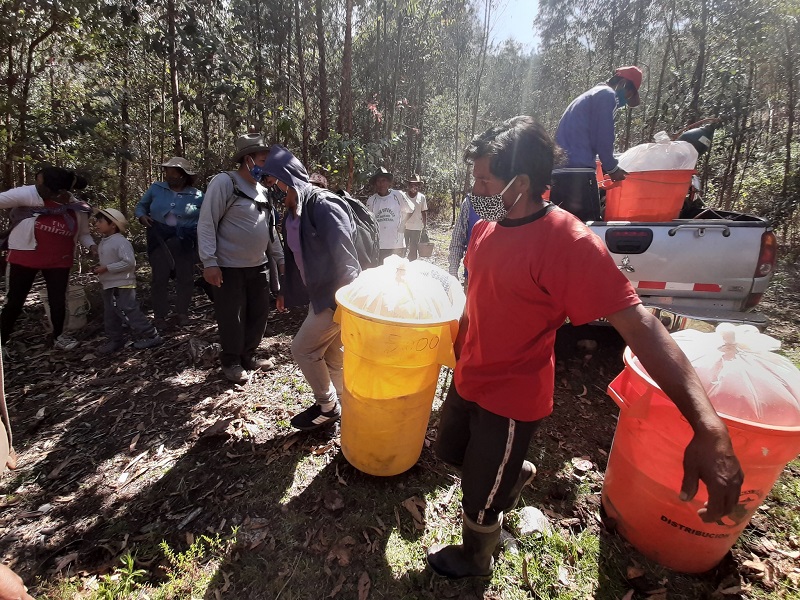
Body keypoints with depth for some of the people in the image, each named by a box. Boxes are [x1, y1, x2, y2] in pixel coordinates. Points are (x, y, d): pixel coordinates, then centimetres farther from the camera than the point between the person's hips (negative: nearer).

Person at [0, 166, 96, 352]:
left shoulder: (78, 209, -7)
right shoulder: (29, 194, -14)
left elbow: (83, 233, 7)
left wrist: (92, 246, -10)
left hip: (58, 261, 1)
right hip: (25, 257, -1)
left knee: (58, 299, 8)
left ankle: (58, 337, 27)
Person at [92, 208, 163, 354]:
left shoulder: (120, 241, -18)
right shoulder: (104, 242, 13)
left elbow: (129, 262, -26)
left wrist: (106, 268, -22)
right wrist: (99, 268, 6)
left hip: (122, 285, -10)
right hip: (109, 286, 10)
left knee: (128, 313, -10)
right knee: (110, 315, 16)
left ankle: (151, 336, -2)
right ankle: (115, 340, 28)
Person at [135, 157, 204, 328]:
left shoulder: (196, 195, -1)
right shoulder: (156, 188, 5)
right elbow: (141, 206, 16)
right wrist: (142, 216, -5)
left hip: (184, 241, -1)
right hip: (159, 239, 1)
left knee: (185, 277, 7)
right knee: (159, 277, 4)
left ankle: (182, 312, 24)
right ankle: (160, 315, 17)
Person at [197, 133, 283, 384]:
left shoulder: (261, 190, 13)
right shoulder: (225, 182, -10)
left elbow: (270, 228, 20)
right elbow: (206, 224, -14)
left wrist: (280, 258, 19)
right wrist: (209, 262, -20)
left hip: (259, 266, 7)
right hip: (230, 268, -7)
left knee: (259, 314, 13)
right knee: (232, 318, 3)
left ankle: (248, 356, 31)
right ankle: (231, 362, 23)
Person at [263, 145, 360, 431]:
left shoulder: (323, 206, -18)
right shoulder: (292, 214, 11)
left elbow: (345, 255, -22)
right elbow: (294, 257, 22)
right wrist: (285, 290, 26)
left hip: (336, 297, -9)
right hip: (320, 295, 9)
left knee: (302, 349, 0)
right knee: (332, 353, 17)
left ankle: (327, 406, 19)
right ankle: (344, 405, 35)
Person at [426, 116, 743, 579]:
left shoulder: (569, 242, -26)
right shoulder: (487, 227, -2)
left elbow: (638, 324, -30)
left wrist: (708, 427, -38)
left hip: (510, 398, -7)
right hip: (467, 379, 8)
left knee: (480, 497, 15)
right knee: (451, 451, 29)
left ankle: (475, 560, 49)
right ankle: (515, 472, 56)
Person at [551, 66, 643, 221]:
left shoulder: (590, 95, 30)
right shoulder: (607, 95, 1)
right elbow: (602, 139, -7)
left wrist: (609, 167, 26)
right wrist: (612, 168, 7)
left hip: (560, 171, 9)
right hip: (578, 172, -9)